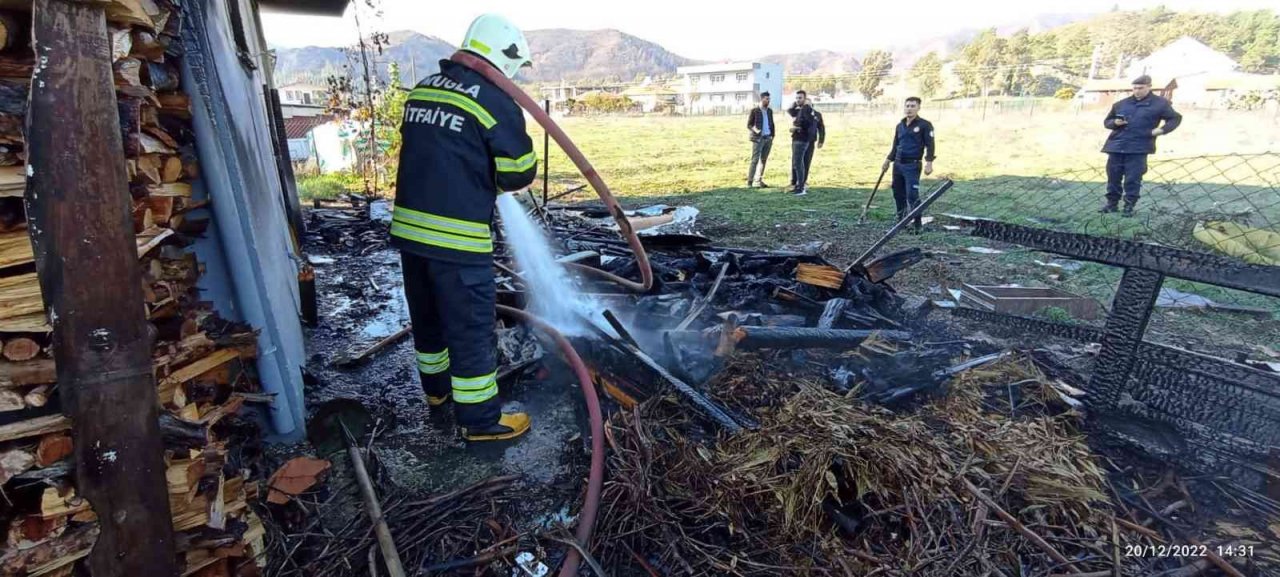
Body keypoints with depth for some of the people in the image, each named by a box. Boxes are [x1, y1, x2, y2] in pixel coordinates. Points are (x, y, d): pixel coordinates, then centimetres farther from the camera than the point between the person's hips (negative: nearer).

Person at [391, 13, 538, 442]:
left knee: (427, 315, 23)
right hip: (457, 238, -7)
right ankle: (481, 419, 17)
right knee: (471, 328, 4)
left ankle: (436, 387, 44)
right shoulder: (496, 101, -10)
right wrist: (497, 179, 14)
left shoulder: (421, 90, 11)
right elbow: (520, 173, -6)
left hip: (408, 227, 7)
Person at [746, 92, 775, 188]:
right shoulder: (754, 111, -4)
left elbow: (772, 123, 19)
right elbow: (748, 125, -3)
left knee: (763, 160, 7)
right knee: (755, 160, -8)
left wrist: (772, 135, 7)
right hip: (758, 138, -6)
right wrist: (754, 130, -22)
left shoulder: (769, 111, 12)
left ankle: (758, 180, 15)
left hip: (768, 138, 6)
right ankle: (750, 181, -5)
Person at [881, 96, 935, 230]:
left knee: (912, 195, -11)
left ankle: (917, 225, -4)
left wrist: (929, 163, -17)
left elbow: (930, 145, -8)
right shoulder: (900, 125, 14)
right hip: (898, 165, 6)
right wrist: (888, 161, 18)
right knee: (898, 194, 10)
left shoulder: (925, 125, -3)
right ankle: (901, 221, 22)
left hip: (912, 165, -6)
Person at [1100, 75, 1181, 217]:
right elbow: (1107, 121, 18)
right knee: (1113, 177, 5)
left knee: (1133, 179, -3)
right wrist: (1115, 122, -4)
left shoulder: (1159, 103, 5)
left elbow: (1175, 118, 13)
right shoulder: (1121, 104, 12)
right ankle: (1112, 203, 16)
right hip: (1116, 146, 3)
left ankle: (1129, 206, 7)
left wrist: (1162, 129, -4)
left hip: (1138, 149, -3)